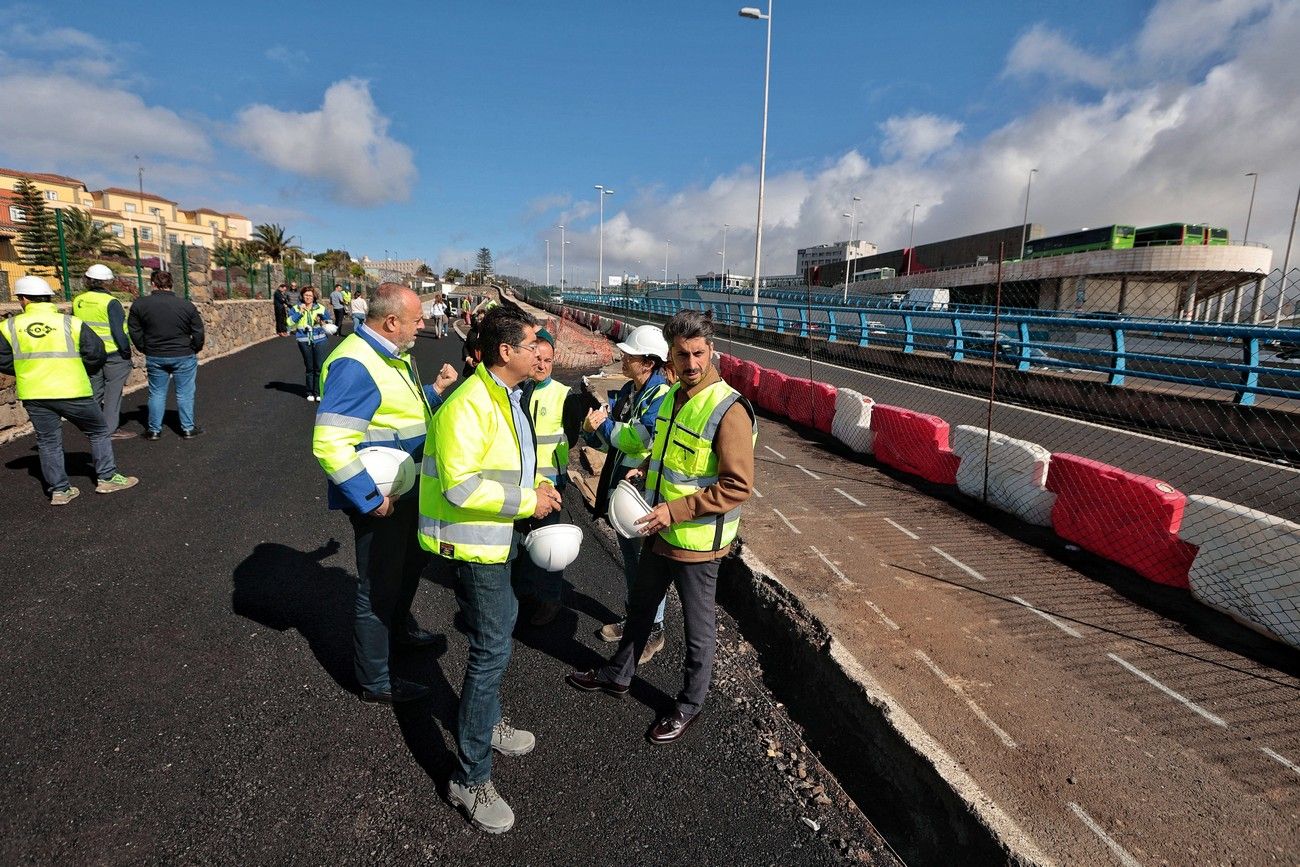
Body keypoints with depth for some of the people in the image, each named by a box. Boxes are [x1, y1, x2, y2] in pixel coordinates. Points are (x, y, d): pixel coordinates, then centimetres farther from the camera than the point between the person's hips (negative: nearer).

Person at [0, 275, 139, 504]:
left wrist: (29, 371, 20)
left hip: (34, 395, 3)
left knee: (48, 442, 11)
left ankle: (59, 490, 14)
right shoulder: (71, 323, -7)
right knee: (98, 432, 13)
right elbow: (96, 353, -5)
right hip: (73, 392, -2)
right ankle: (107, 478, 13)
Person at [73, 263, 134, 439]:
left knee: (95, 391, 14)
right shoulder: (110, 302, -14)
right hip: (113, 352, -6)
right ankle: (112, 429, 3)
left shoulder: (78, 301, 7)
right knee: (113, 391, 1)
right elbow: (118, 332, -17)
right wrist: (127, 351, -8)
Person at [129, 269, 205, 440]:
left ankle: (154, 430, 17)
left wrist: (147, 350, 12)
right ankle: (188, 428, 10)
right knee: (185, 393, 7)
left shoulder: (139, 304, -3)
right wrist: (193, 350, 9)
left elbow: (134, 332, 1)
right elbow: (198, 333, -5)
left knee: (157, 393, 12)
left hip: (155, 357, 2)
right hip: (184, 356, -1)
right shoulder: (187, 305, -7)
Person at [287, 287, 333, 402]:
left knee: (319, 367, -5)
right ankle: (310, 392, 19)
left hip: (320, 340, 0)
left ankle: (319, 392, 5)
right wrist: (299, 313, -13)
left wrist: (322, 322, -7)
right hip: (304, 342, 0)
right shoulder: (296, 309, 6)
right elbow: (290, 323, -6)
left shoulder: (320, 308, 7)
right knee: (309, 368, 7)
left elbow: (330, 321, 13)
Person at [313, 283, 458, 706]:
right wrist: (371, 499, -27)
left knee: (412, 560, 29)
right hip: (382, 499, -10)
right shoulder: (355, 365, -26)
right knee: (378, 587, 7)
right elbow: (330, 444, -30)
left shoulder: (394, 353, 6)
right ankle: (375, 682, 27)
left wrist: (434, 390, 7)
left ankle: (399, 627, 54)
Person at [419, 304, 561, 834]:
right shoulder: (470, 405, -26)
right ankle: (470, 778, 13)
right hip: (470, 542, -10)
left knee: (498, 627, 24)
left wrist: (537, 483, 4)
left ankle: (487, 723, 46)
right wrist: (526, 502, -24)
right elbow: (459, 486, -30)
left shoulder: (507, 397, 7)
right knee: (492, 650, -4)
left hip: (493, 537, 10)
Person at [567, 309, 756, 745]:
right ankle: (619, 674, 48)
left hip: (696, 542, -8)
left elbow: (738, 485, -25)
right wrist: (644, 473, 2)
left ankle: (690, 704, 36)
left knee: (698, 627, 13)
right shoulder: (673, 395, 4)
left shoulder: (728, 410, -23)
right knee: (641, 606, 25)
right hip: (659, 530, 8)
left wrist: (674, 511, -26)